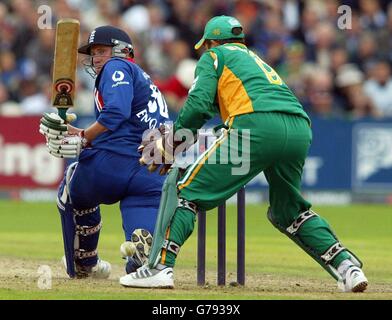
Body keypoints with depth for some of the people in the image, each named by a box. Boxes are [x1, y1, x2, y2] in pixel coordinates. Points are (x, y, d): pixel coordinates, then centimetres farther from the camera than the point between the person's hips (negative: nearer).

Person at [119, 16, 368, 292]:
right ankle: (347, 267, 12)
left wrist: (173, 139, 15)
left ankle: (160, 268, -12)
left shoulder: (214, 56, 20)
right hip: (301, 128, 7)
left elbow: (199, 105, 3)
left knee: (186, 189, 1)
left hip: (258, 123, -7)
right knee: (289, 211, 25)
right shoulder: (256, 60, 40)